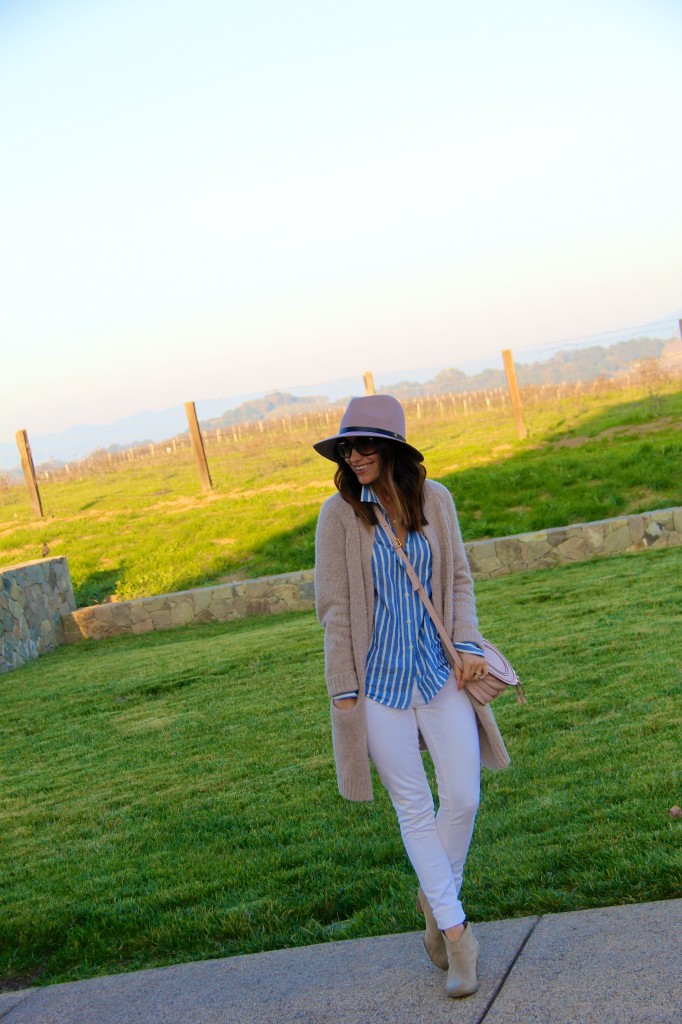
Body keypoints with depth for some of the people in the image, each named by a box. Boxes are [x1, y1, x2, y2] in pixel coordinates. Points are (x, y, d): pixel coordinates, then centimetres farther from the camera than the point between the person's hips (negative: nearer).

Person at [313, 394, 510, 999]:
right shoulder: (339, 514, -7)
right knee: (415, 810, 5)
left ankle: (435, 899, 30)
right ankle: (455, 929, 19)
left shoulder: (435, 499, 0)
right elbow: (335, 607, -4)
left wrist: (468, 643, -3)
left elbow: (459, 578, 9)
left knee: (464, 799, 3)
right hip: (380, 680, -2)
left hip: (440, 672, 2)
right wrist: (343, 687, -5)